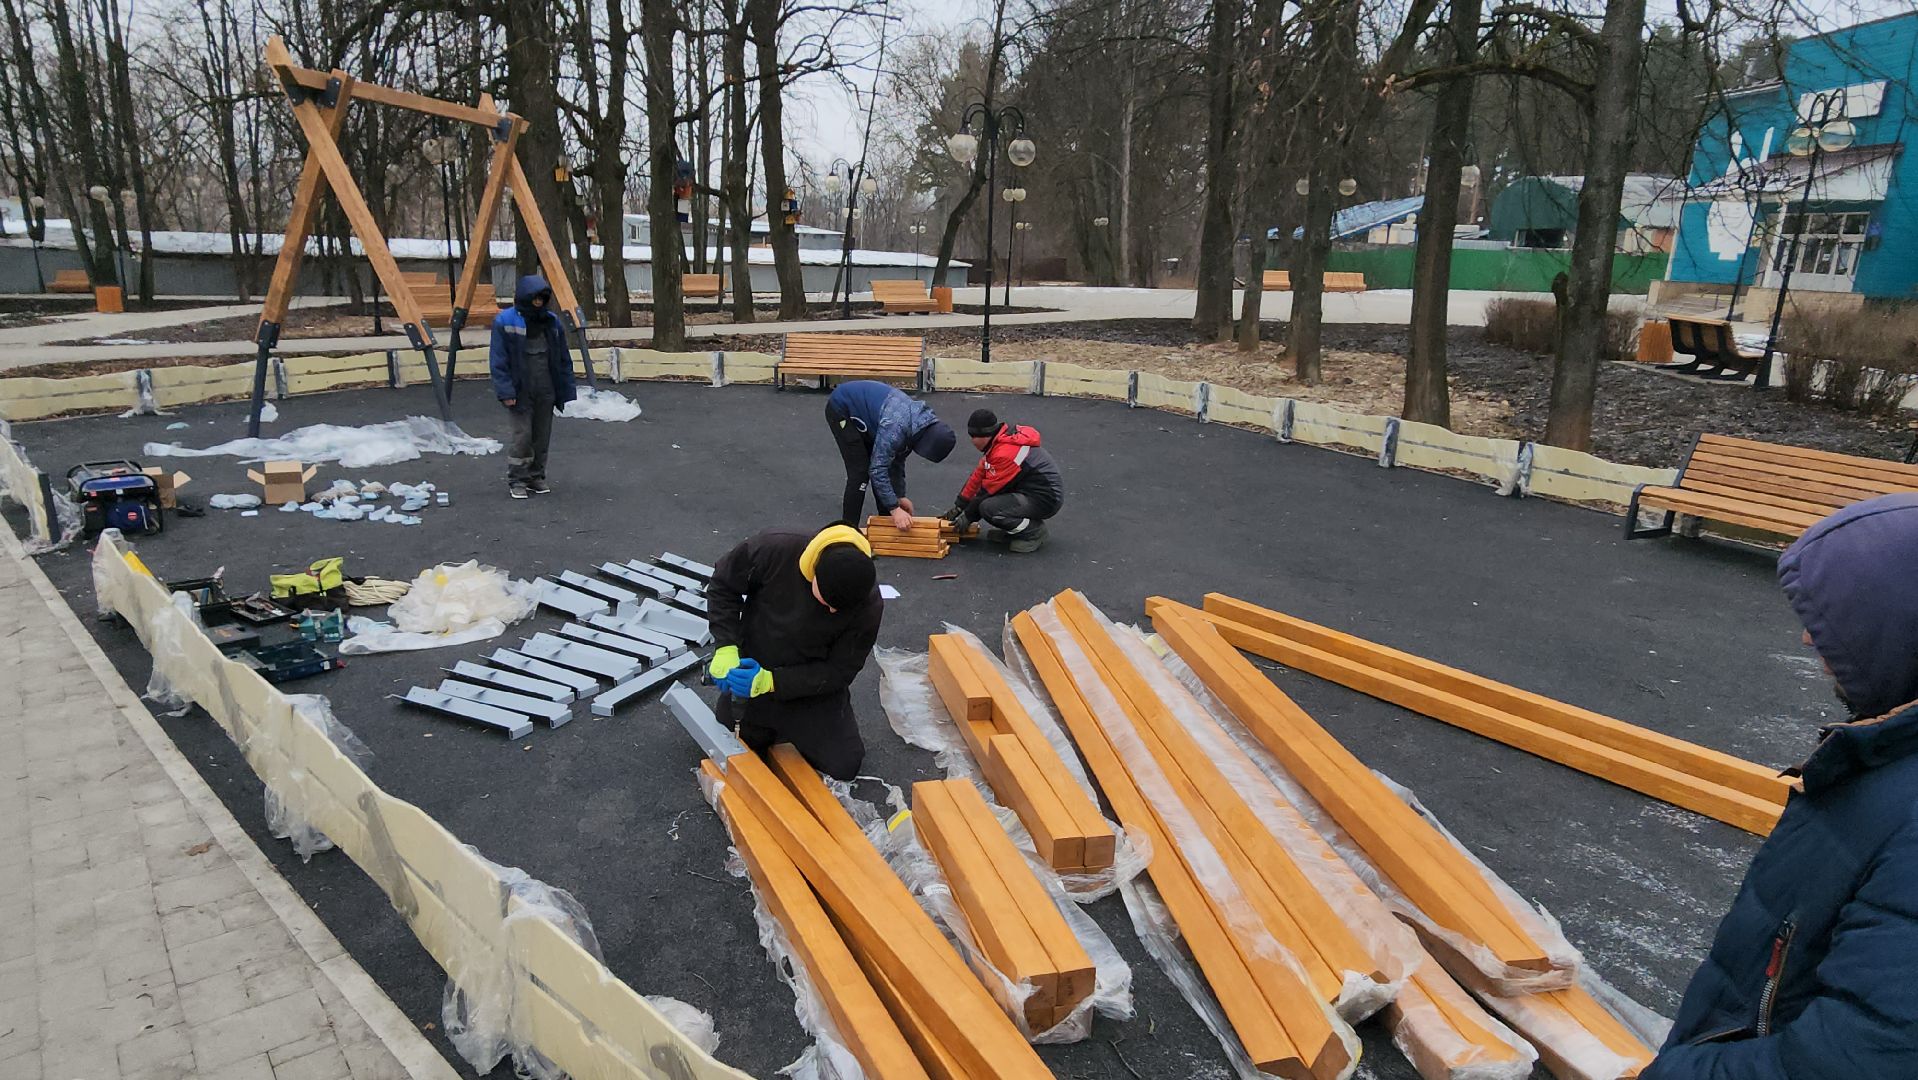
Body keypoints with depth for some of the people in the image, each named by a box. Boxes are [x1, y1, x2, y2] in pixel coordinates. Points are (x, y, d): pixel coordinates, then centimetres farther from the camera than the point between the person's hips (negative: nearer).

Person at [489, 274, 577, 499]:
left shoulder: (552, 322, 6)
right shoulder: (505, 321, -7)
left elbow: (563, 360, 10)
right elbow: (499, 360, -8)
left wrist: (565, 391, 7)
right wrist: (505, 391, -15)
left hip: (545, 391, 4)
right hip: (519, 390, -4)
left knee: (542, 435, 9)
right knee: (522, 434, -5)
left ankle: (536, 476, 23)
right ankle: (516, 480, 8)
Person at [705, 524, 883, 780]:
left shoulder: (869, 605, -28)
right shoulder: (774, 548, -30)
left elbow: (840, 670, -19)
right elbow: (723, 585, -12)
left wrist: (772, 682, -29)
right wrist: (726, 648, -22)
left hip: (813, 688, 0)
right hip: (751, 672, 1)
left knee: (844, 766, -3)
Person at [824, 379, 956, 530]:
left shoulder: (917, 421, -7)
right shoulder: (896, 427, -35)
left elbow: (897, 460, 6)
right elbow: (877, 468, -33)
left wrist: (900, 496, 6)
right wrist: (895, 508, -32)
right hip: (840, 409, -9)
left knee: (884, 460, 8)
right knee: (860, 472, -13)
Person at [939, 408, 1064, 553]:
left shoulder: (1005, 453, -25)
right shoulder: (999, 441, 4)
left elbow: (989, 490, -17)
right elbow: (979, 475, 10)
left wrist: (968, 517, -4)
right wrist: (958, 506, 12)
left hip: (1045, 499, -10)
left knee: (988, 508, -26)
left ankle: (1033, 531, -7)